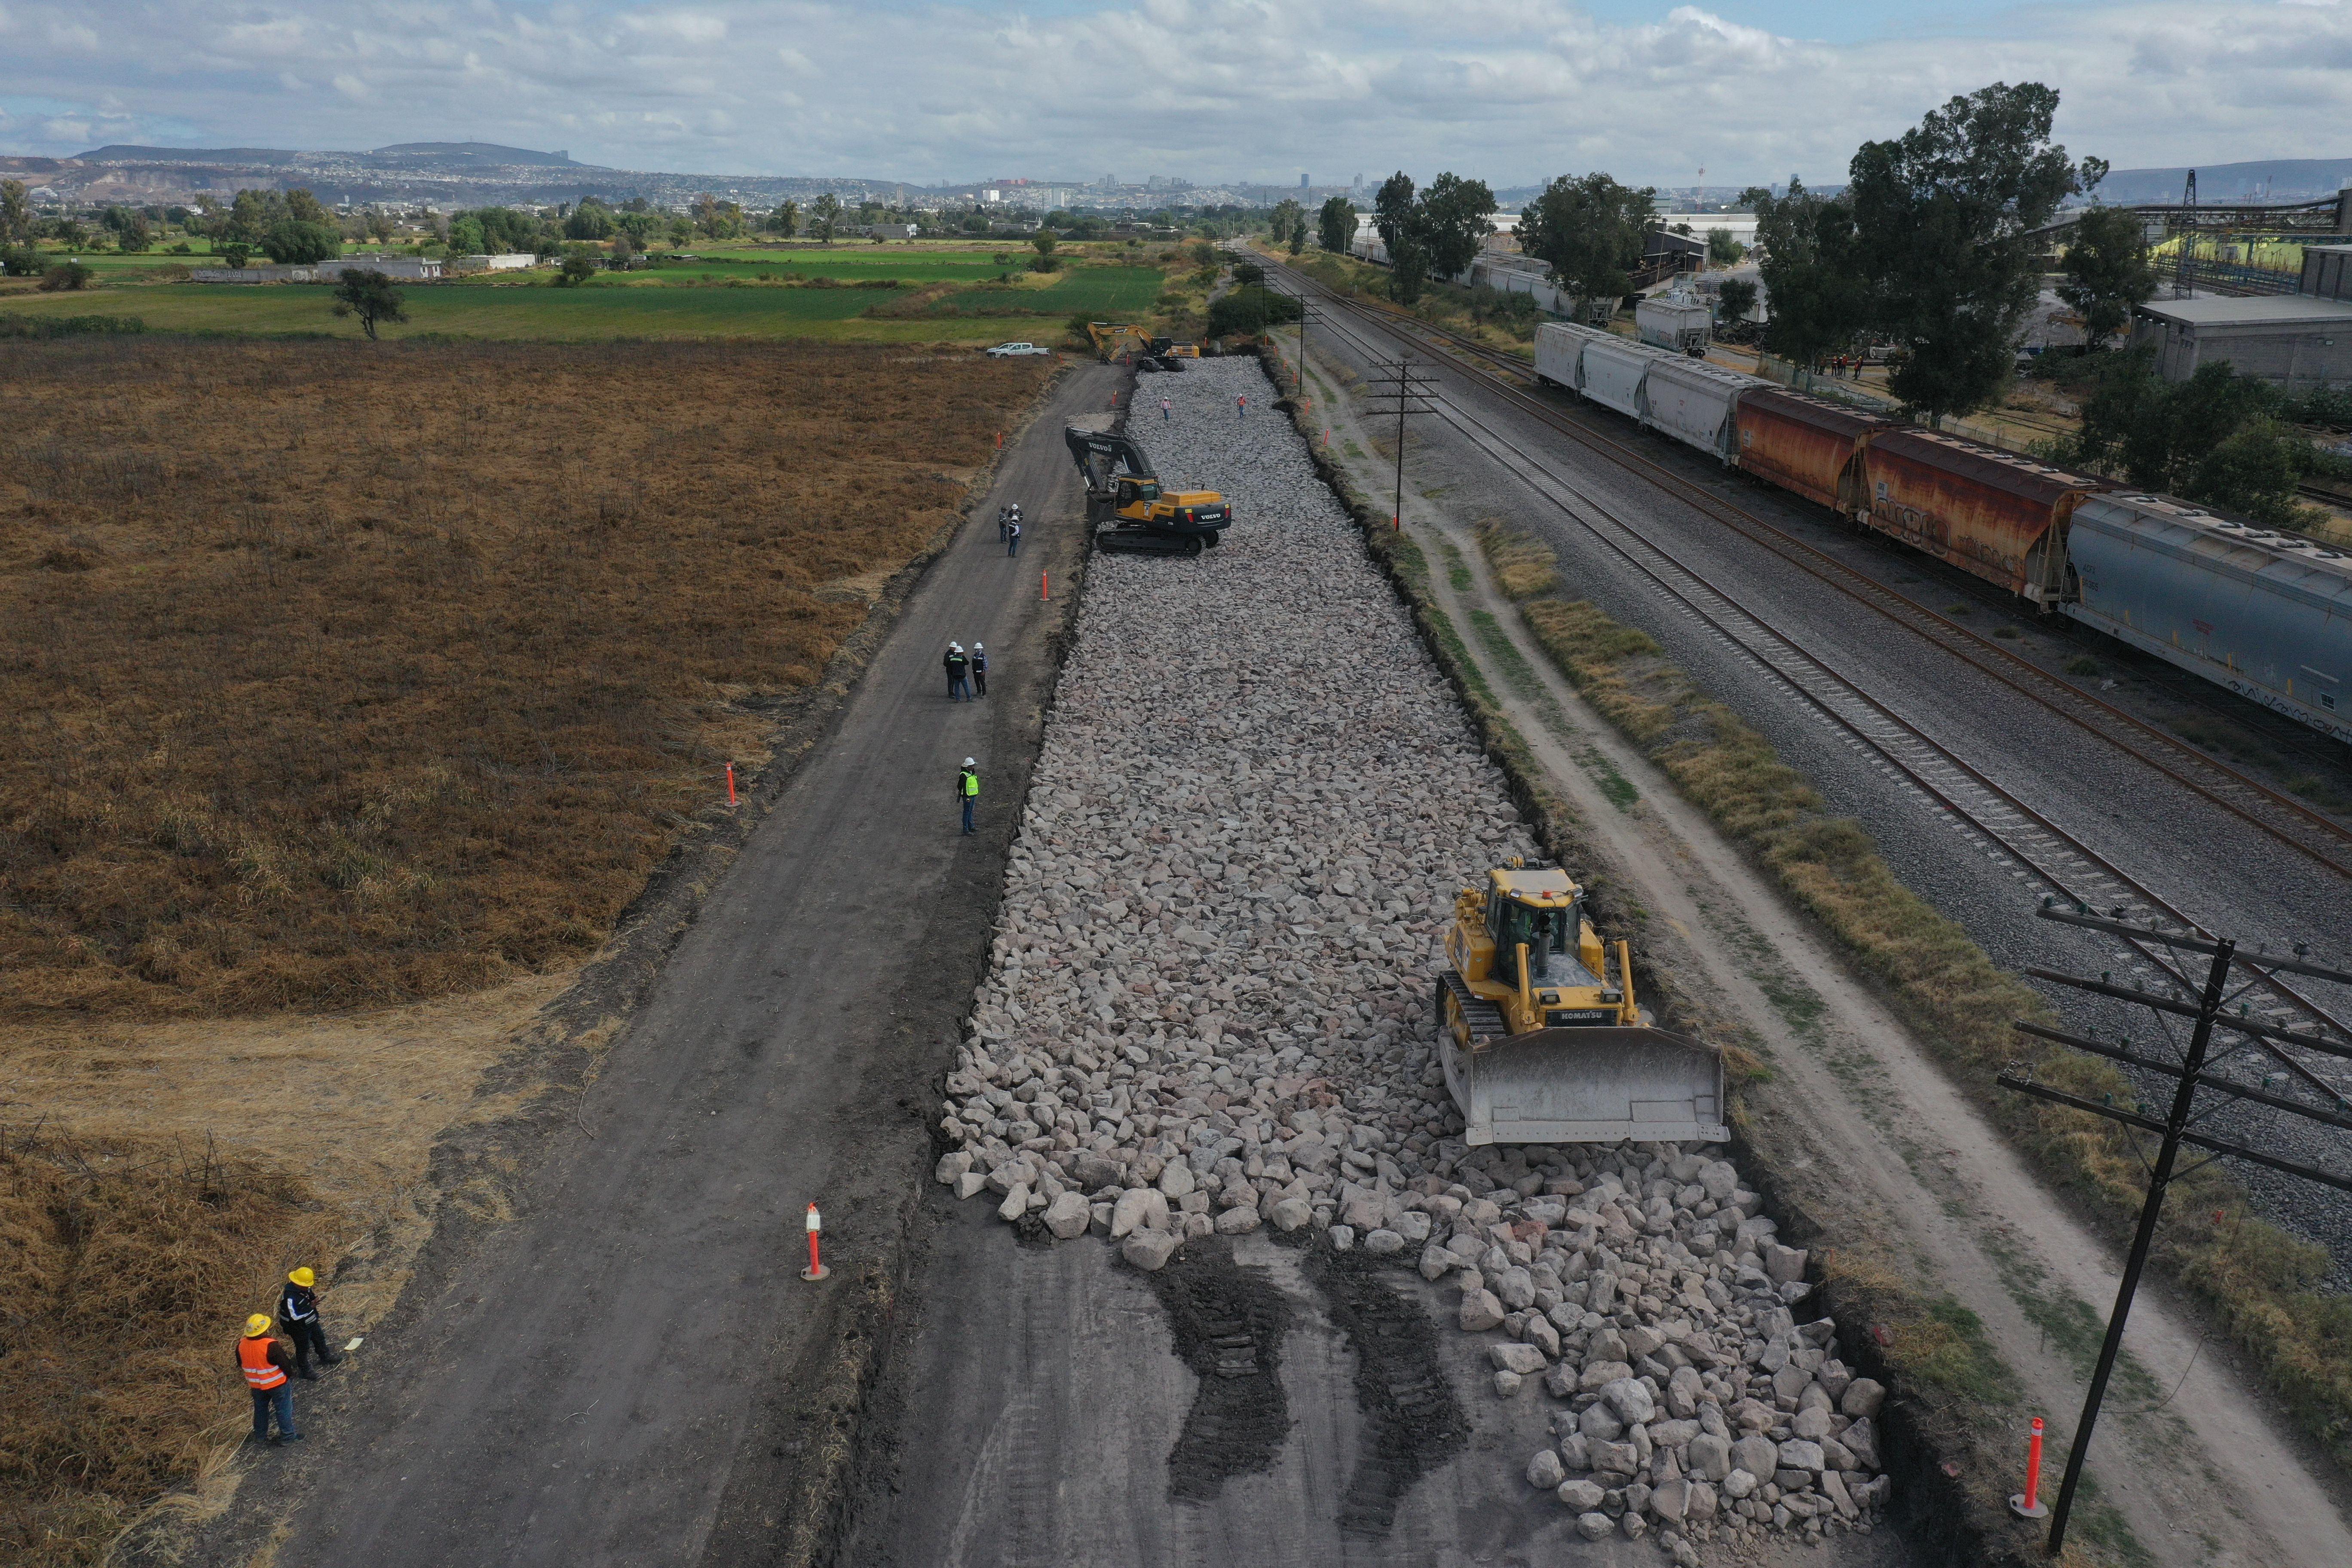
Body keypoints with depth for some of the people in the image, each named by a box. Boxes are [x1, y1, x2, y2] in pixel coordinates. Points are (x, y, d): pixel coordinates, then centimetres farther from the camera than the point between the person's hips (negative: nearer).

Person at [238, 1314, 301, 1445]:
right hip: (277, 1384, -5)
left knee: (260, 1409, 26)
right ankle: (288, 1436, 24)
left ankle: (260, 1436, 40)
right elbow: (285, 1364, -21)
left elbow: (241, 1365, 4)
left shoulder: (241, 1345, -13)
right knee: (284, 1410, 12)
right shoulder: (271, 1346, -31)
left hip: (256, 1385, 5)